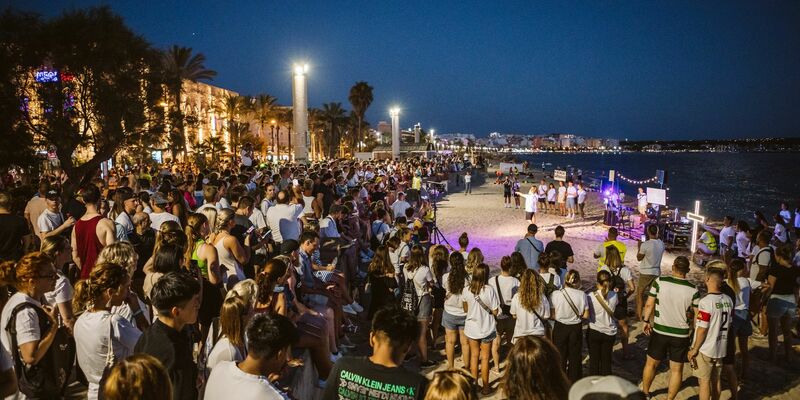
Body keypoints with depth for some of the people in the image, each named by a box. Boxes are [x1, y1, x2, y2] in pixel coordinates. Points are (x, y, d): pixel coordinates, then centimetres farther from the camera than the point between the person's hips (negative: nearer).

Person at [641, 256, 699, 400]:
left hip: (660, 331, 0)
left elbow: (649, 304, -8)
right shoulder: (692, 290, -12)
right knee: (676, 369, 15)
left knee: (651, 364, 19)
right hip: (681, 335, 0)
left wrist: (646, 321, 7)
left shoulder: (659, 282, -14)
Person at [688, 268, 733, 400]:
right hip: (721, 348, 6)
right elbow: (729, 324, 8)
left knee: (704, 382, 5)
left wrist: (694, 349, -10)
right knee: (715, 381, 19)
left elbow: (702, 329, -20)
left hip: (705, 350, -6)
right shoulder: (728, 300, -1)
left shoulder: (706, 301, -22)